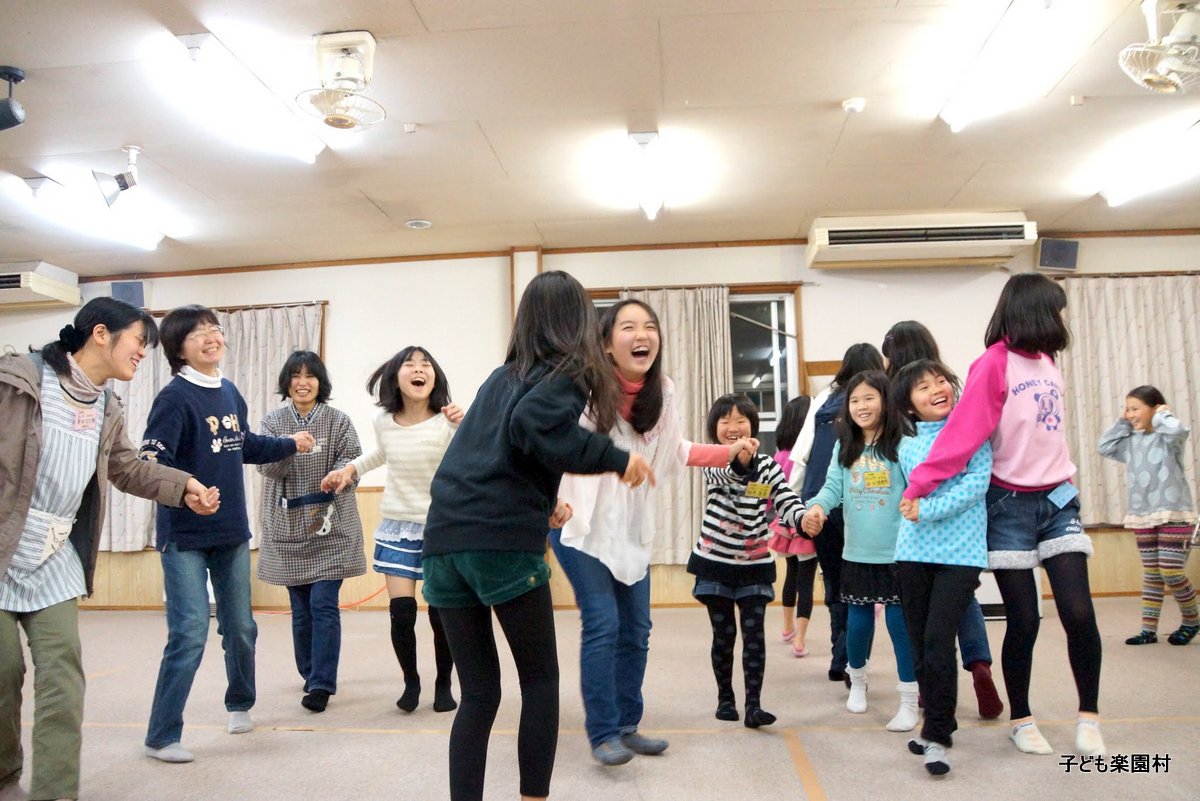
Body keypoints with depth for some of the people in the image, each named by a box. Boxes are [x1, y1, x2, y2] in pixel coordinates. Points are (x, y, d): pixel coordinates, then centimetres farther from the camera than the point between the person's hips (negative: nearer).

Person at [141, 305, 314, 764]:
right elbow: (152, 461, -24)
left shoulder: (230, 393, 7)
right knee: (190, 635, -8)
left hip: (232, 533, 7)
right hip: (185, 537, -7)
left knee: (240, 628, 17)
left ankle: (240, 704, 40)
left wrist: (291, 445, 31)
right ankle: (161, 737, 8)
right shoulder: (175, 397, -14)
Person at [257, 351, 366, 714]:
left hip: (331, 526, -2)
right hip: (288, 527, 2)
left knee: (324, 605, -8)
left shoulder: (338, 420, 1)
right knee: (300, 609, 11)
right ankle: (311, 674, 27)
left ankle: (321, 685, -3)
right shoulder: (273, 421, 5)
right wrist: (288, 447, -25)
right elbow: (266, 466, -6)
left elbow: (353, 460, -3)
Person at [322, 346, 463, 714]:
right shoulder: (384, 421, -4)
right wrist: (350, 469, 7)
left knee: (441, 614, 3)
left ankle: (443, 684, 27)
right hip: (397, 527, 3)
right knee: (401, 612, -2)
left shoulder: (447, 422, -16)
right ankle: (411, 681, 23)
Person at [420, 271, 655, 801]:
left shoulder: (502, 376, 23)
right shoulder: (571, 370, 3)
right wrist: (615, 459, -9)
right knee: (540, 679, 12)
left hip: (444, 535, 6)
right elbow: (533, 425, -18)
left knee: (477, 691, 13)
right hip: (504, 540, -6)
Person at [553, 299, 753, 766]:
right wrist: (552, 500, -34)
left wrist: (728, 453, 3)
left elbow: (674, 451, 12)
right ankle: (602, 734, 4)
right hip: (580, 523, -6)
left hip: (631, 527, 6)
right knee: (603, 625, -10)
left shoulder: (661, 393, -2)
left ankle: (626, 726, 24)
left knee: (636, 628, 9)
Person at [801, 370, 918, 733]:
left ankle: (909, 702, 15)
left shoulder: (901, 443, -8)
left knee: (900, 624, 2)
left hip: (898, 553, -4)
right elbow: (833, 485, -3)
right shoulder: (844, 447, 6)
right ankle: (857, 681, 40)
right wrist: (817, 506, -22)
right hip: (857, 553, 4)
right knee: (858, 623, 15)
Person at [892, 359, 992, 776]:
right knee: (919, 643, 7)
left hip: (960, 553, -4)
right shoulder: (906, 446, 11)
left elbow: (977, 482, -11)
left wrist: (928, 510, -16)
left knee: (938, 641, -12)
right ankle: (937, 721, 25)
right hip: (913, 553, 4)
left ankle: (937, 737, 0)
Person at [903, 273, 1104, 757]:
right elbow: (963, 430, -20)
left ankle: (1089, 717, 17)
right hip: (1010, 504, -5)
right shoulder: (994, 364, -11)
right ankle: (1021, 720, 20)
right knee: (1023, 620, 1)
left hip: (1057, 499, 5)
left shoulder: (1046, 361, 11)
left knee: (1079, 613, -3)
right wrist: (920, 484, -28)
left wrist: (1063, 478, 4)